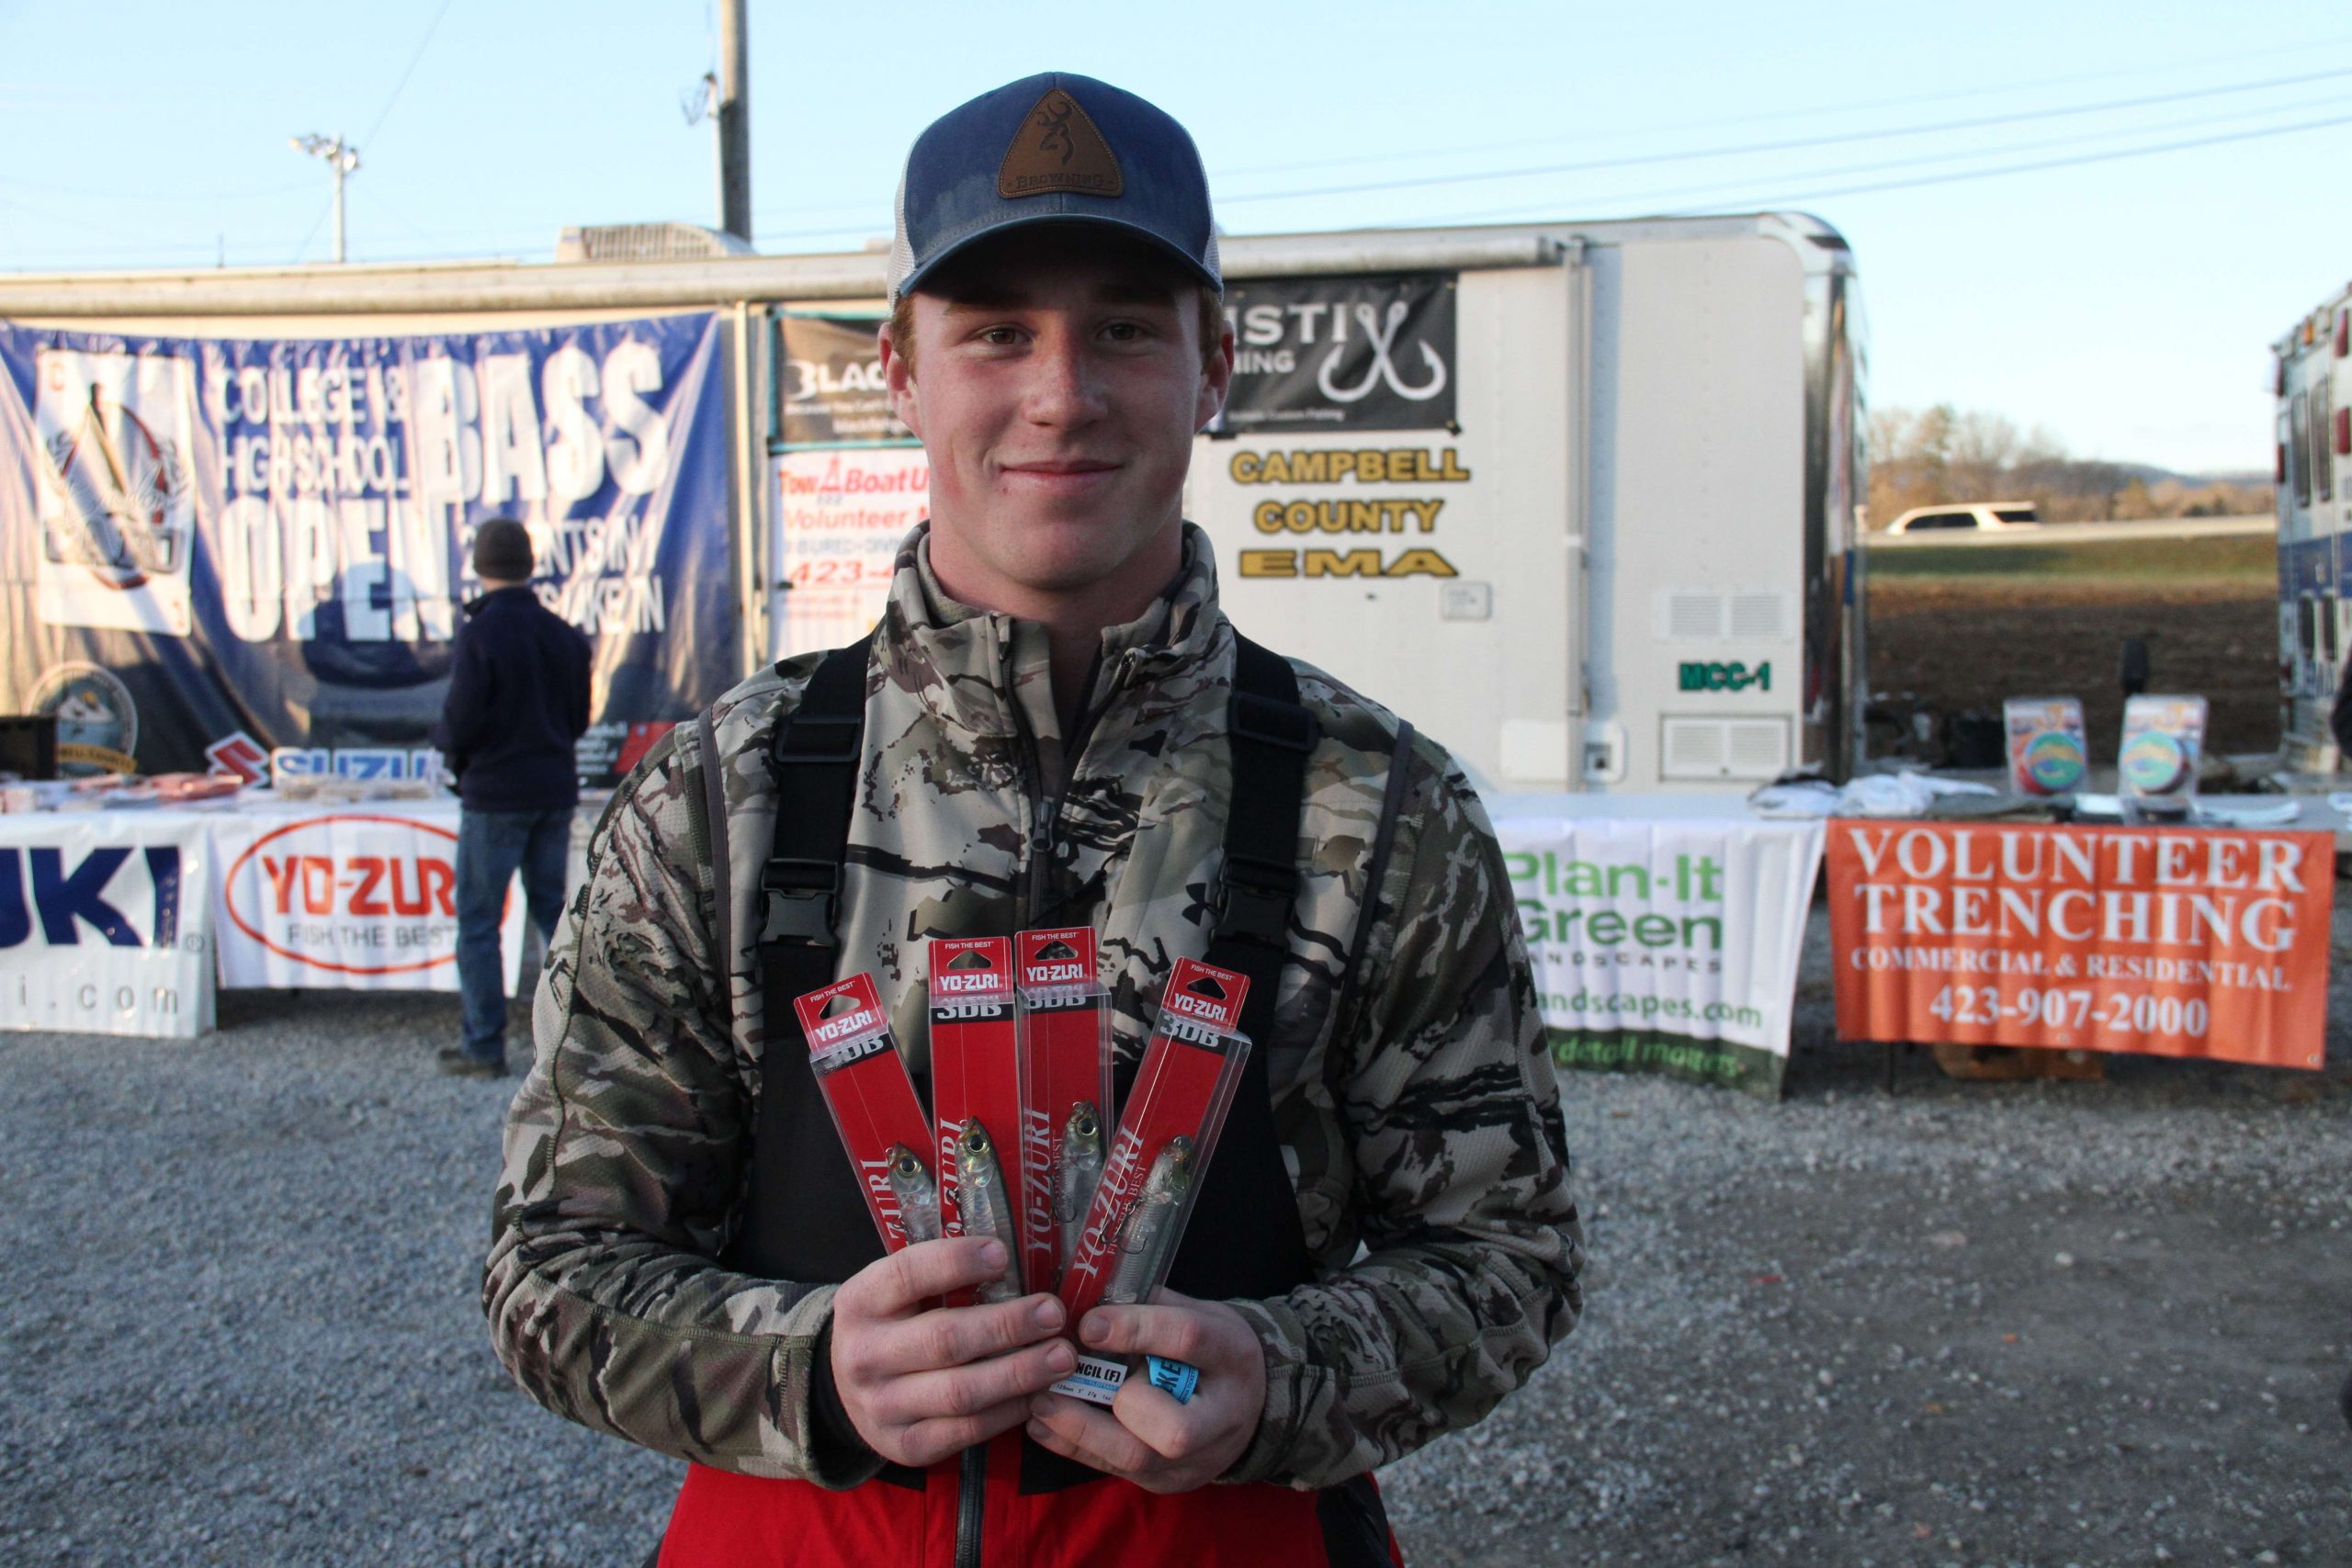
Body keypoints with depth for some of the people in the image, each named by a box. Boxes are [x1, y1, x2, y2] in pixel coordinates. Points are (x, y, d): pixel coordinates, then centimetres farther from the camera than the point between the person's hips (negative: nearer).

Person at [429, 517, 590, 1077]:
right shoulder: (563, 633, 5)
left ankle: (485, 1046, 4)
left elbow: (460, 722, -16)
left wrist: (445, 739, 5)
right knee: (553, 908, 15)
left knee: (477, 920, 2)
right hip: (555, 790, 6)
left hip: (496, 795, -6)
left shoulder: (479, 634, -15)